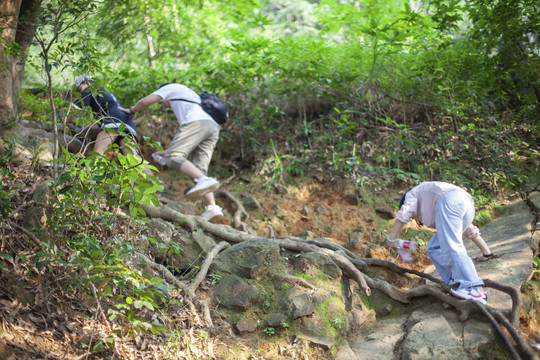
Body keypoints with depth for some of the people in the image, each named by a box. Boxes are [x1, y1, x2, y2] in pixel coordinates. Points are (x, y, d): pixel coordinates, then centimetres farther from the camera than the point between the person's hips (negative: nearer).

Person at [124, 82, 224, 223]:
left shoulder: (171, 87, 24)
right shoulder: (192, 97, 44)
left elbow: (144, 102, 17)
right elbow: (186, 141, 39)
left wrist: (131, 110, 38)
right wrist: (169, 150, 39)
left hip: (197, 122, -8)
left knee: (173, 158, -17)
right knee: (198, 169, -4)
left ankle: (204, 180, -41)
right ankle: (212, 209, -24)